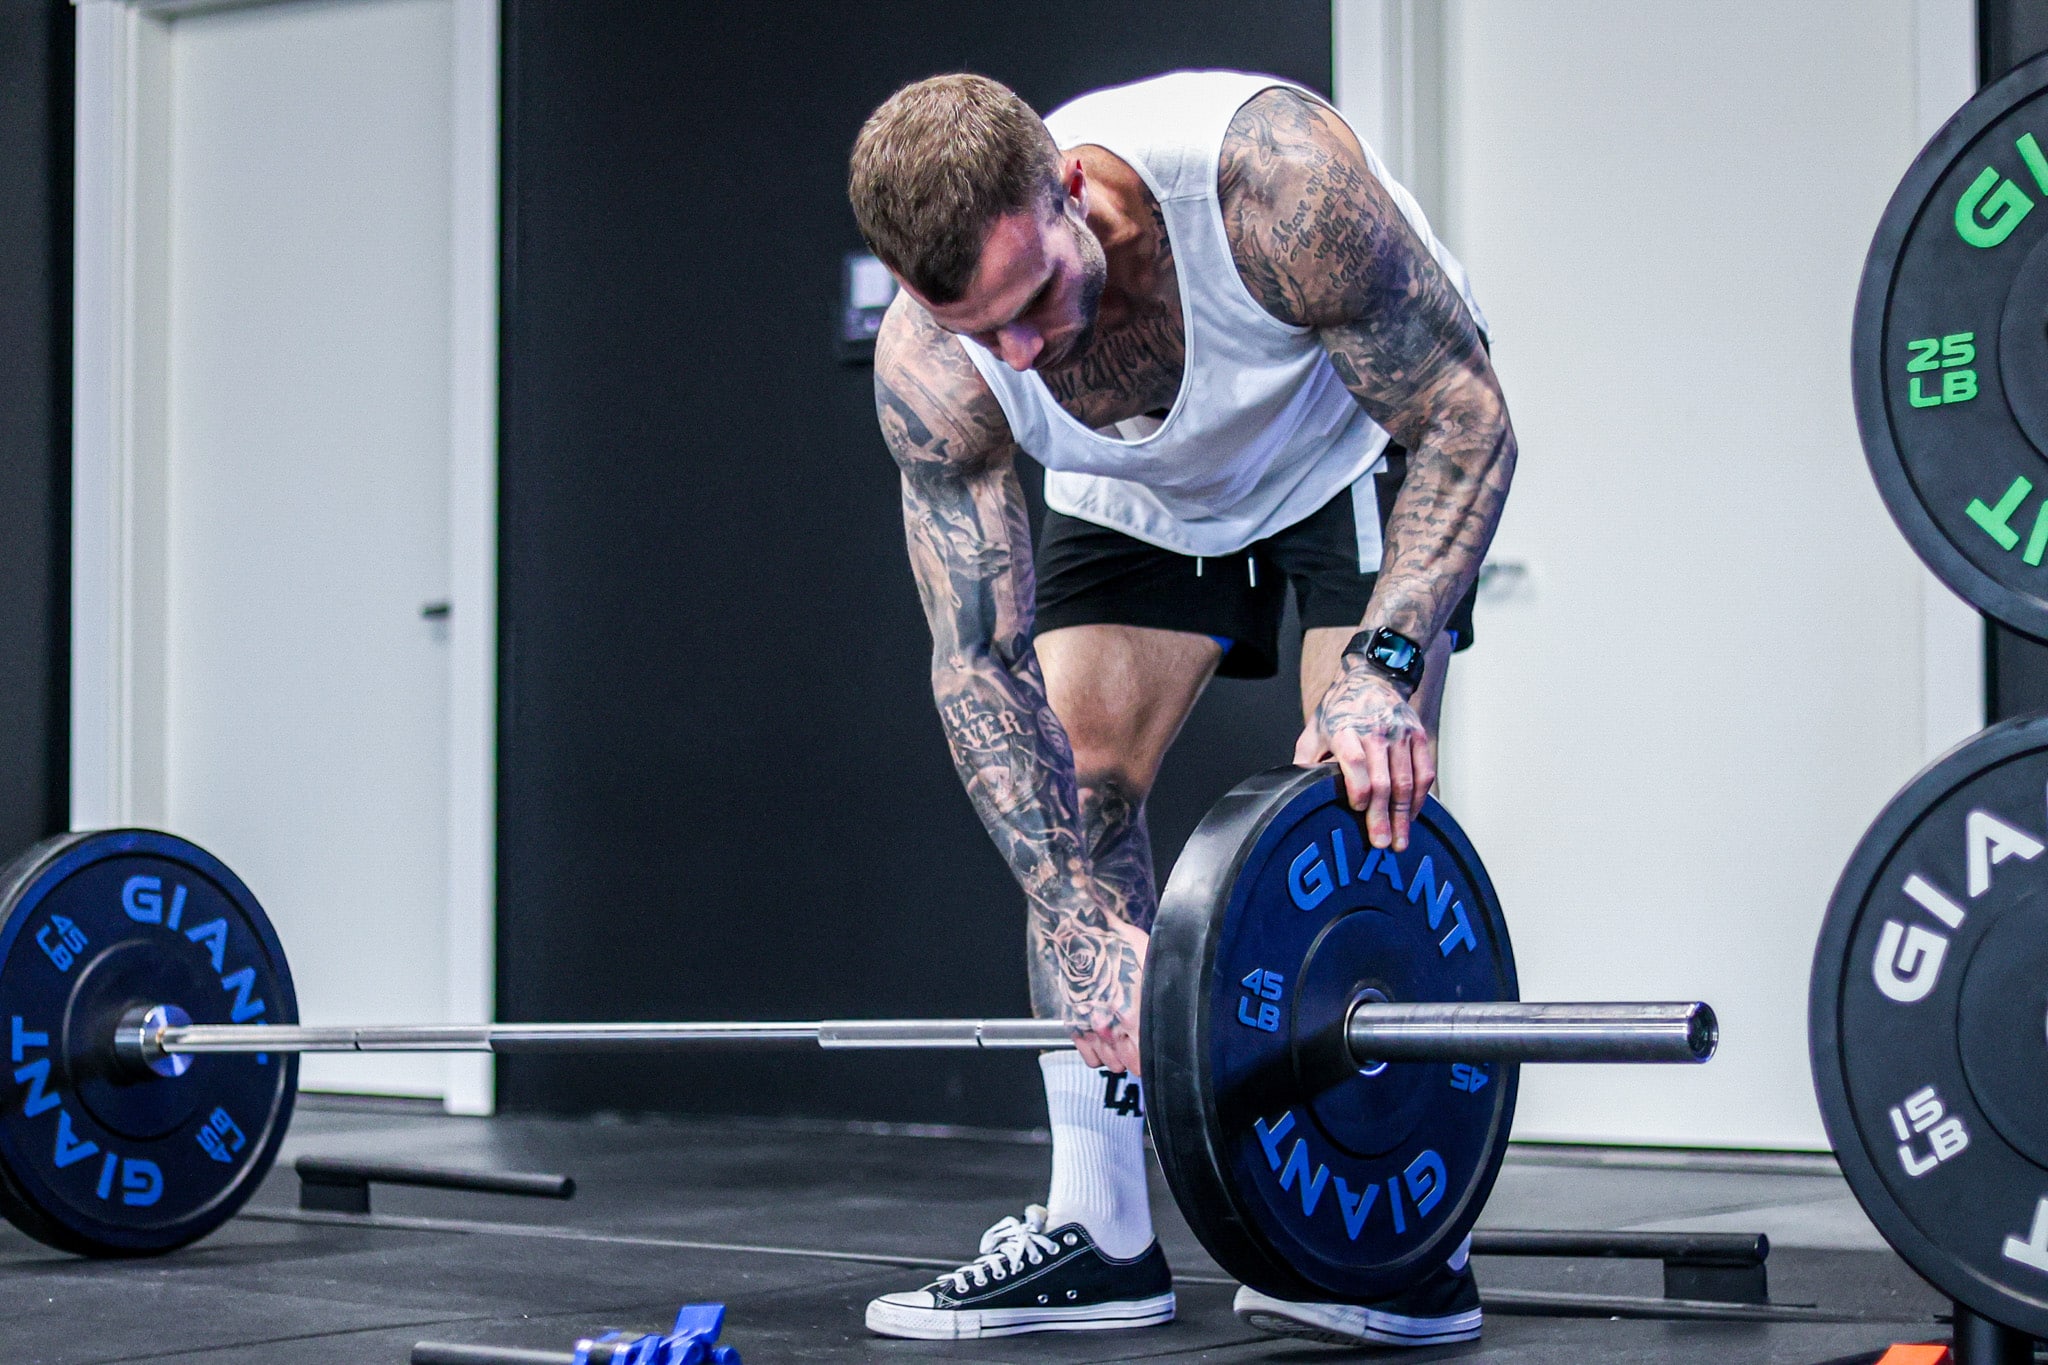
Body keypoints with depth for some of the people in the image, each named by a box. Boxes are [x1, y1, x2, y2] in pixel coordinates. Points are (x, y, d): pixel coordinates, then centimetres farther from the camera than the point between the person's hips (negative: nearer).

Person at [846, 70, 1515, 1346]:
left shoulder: (1274, 180, -41)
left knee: (1365, 778, -19)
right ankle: (1100, 1234, -3)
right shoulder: (926, 369, -30)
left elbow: (1465, 422, -30)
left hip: (1358, 440, -3)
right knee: (1068, 788, -9)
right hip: (1139, 493, 4)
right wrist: (1083, 918, -34)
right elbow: (981, 660, -24)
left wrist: (1386, 659, -45)